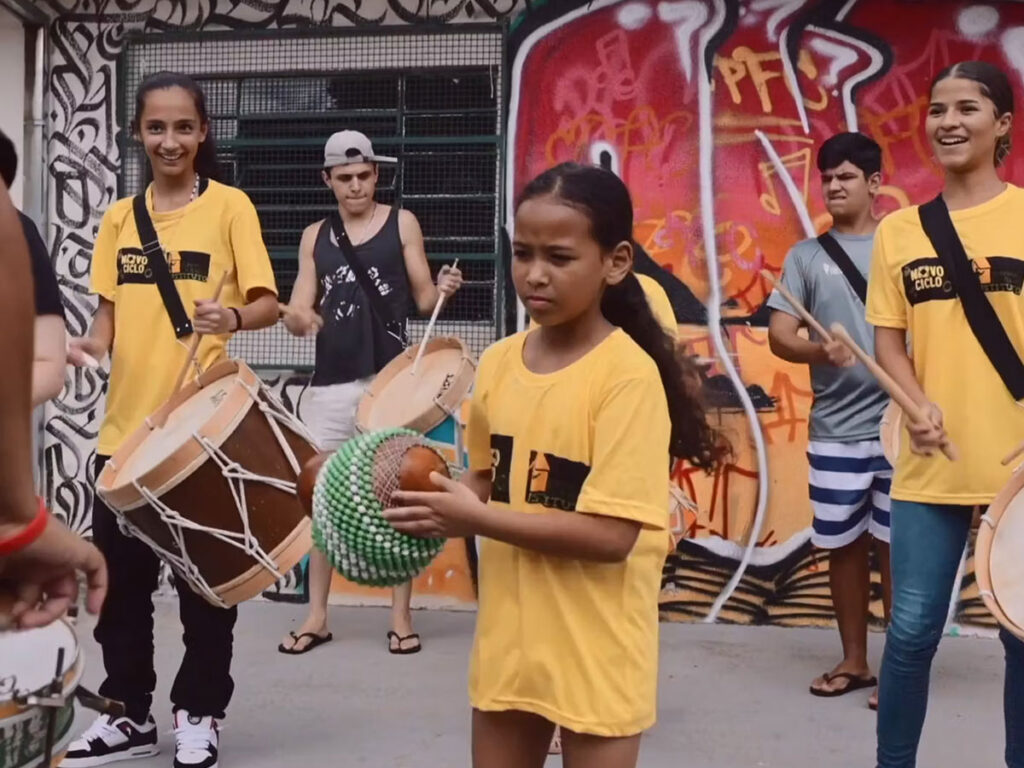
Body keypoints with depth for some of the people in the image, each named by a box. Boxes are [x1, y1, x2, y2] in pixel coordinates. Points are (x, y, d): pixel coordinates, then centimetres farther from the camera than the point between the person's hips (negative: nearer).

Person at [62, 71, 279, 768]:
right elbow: (110, 309, 14)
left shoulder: (230, 207, -3)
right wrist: (93, 342, -8)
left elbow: (269, 304, -9)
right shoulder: (120, 216, 10)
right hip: (127, 424, 5)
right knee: (119, 574, 11)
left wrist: (233, 318, -30)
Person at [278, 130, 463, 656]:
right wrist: (295, 317, -17)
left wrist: (444, 289, -20)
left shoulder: (402, 224, 4)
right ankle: (317, 616, 17)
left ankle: (401, 617, 11)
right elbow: (298, 309, 7)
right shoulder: (315, 237, 12)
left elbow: (423, 300, 2)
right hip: (330, 383, 3)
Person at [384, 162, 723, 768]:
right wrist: (440, 502, -6)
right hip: (509, 638, 6)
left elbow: (612, 534, -23)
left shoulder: (629, 376, -19)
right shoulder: (498, 362, 0)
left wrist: (475, 521, -22)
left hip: (594, 654, -6)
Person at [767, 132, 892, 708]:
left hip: (898, 425, -2)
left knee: (896, 545, 3)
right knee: (843, 545, 10)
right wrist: (819, 351, -21)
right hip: (834, 430, 2)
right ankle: (854, 661, 24)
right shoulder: (807, 255, 7)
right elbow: (779, 335, 0)